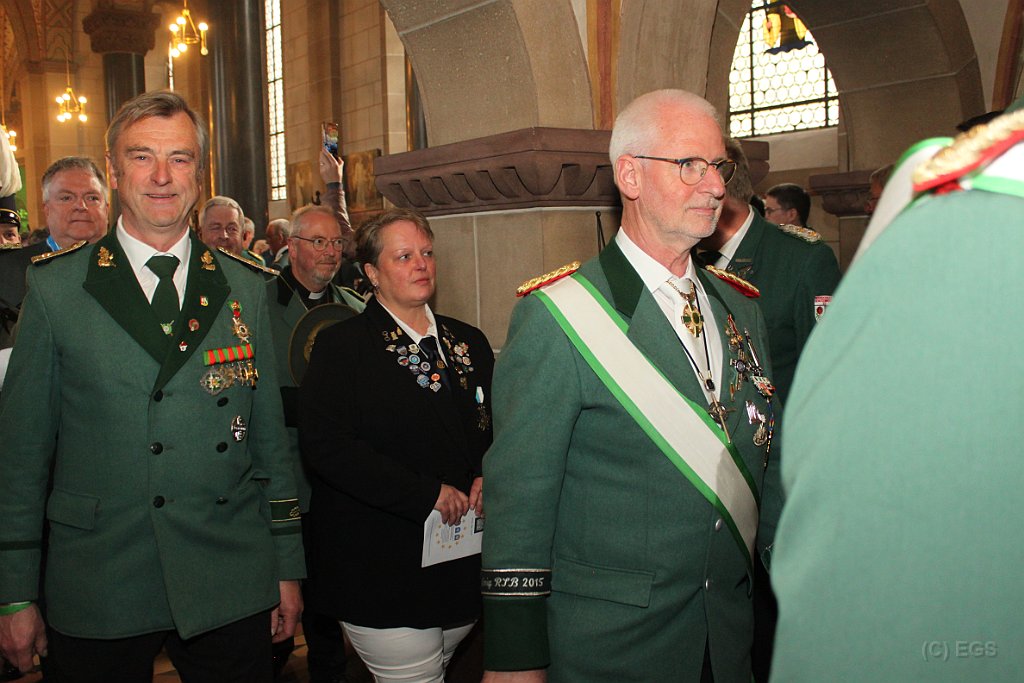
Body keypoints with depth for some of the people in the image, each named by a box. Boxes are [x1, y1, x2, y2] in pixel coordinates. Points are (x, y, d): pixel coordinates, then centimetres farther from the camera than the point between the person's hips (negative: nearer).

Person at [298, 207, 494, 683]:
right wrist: (427, 493, -21)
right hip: (381, 569, -5)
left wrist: (487, 477, -7)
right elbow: (324, 444, -18)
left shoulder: (468, 342, 11)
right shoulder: (341, 346, -6)